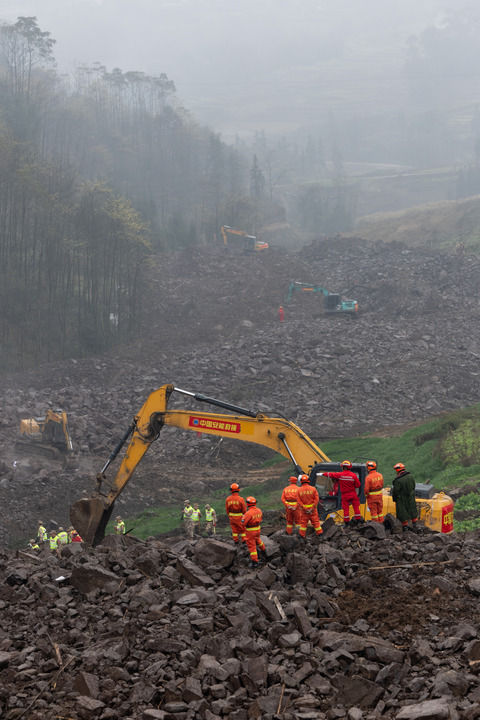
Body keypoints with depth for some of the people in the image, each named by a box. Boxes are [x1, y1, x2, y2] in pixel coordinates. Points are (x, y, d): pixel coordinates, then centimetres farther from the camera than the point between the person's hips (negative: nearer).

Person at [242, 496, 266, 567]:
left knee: (251, 546, 3)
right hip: (258, 529, 7)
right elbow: (261, 518, 11)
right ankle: (263, 549, 59)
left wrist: (243, 516, -6)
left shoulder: (248, 513, -29)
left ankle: (254, 562, 5)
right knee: (257, 539, 35)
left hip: (250, 531, -7)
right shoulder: (259, 510, -6)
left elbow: (243, 523, -24)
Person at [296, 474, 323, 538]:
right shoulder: (313, 489, -8)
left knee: (303, 521, 10)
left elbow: (299, 501, -12)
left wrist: (305, 509, -13)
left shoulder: (299, 490, -8)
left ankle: (302, 534, 13)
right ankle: (319, 532, 12)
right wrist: (312, 508, -12)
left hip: (303, 509, 0)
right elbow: (316, 499, -12)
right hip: (313, 508, 0)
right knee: (315, 520, 9)